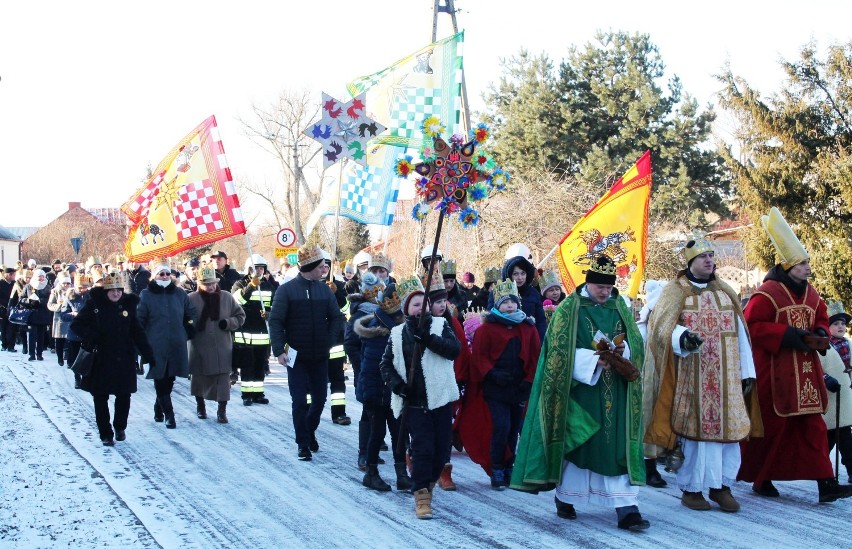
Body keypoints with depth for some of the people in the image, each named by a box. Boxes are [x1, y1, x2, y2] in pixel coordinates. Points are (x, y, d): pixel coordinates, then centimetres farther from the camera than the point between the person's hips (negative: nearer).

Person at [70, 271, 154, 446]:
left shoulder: (128, 305, 2)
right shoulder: (94, 305, -5)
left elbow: (137, 332, 5)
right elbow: (76, 325, -1)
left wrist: (148, 355, 2)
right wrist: (90, 337, -17)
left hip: (124, 359, 2)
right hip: (100, 359, -2)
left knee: (124, 395, 7)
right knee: (100, 397, 3)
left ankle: (120, 427, 29)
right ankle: (105, 434, 14)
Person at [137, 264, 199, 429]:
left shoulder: (180, 294, 8)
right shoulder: (146, 295, 1)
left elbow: (192, 313, 20)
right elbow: (139, 320, 0)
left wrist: (190, 328, 7)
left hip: (176, 345, 3)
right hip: (156, 345, -3)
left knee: (169, 379, 9)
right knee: (160, 380, -5)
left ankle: (159, 409, 28)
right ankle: (168, 414, -2)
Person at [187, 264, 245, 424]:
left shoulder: (226, 297, 4)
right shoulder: (191, 298, -3)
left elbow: (240, 316, 10)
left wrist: (228, 323, -7)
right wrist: (192, 327, -15)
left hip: (222, 349, 1)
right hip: (199, 349, -1)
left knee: (223, 380, -3)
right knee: (200, 379, 12)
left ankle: (222, 410, 6)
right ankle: (200, 405, 34)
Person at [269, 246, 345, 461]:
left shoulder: (324, 289, 3)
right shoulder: (286, 290, -8)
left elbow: (336, 317, 6)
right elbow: (275, 321, -9)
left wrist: (329, 342, -7)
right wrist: (279, 350, -16)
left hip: (320, 356, 4)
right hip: (296, 356, -4)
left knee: (319, 399, 11)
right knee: (299, 401, -3)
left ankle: (309, 432, 34)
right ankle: (303, 444, 9)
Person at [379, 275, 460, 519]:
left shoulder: (439, 325, 5)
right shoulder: (398, 334, 9)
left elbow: (454, 350, -10)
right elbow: (386, 364, 13)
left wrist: (428, 338, -20)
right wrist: (395, 383, -5)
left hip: (440, 398, 1)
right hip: (413, 402, -1)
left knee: (442, 449, 6)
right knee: (422, 448, -10)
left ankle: (427, 483, 30)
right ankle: (421, 495, -5)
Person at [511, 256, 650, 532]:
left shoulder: (620, 308, 10)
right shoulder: (568, 309, -2)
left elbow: (636, 342, 10)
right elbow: (560, 351, -8)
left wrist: (621, 350, -13)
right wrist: (595, 359, -18)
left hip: (615, 394, 3)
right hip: (579, 388, -3)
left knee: (619, 446, -3)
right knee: (573, 443, 4)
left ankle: (627, 509, -5)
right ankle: (565, 498, 21)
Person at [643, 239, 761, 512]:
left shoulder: (726, 292, 14)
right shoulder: (675, 292, 1)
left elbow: (740, 334, 13)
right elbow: (662, 326, -14)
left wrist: (748, 372, 7)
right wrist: (682, 337, -35)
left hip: (726, 376, 4)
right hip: (691, 377, -4)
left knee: (728, 427, 1)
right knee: (694, 428, -3)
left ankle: (721, 486, 12)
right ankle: (691, 488, 8)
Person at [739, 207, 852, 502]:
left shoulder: (810, 294, 12)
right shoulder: (767, 294, -11)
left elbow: (821, 319, 24)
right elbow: (752, 326, -16)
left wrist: (820, 334, 1)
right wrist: (789, 335, -20)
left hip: (805, 371, 7)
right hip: (774, 371, -7)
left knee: (813, 426, 2)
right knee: (772, 425, 1)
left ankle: (825, 484, 0)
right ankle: (760, 478, 17)